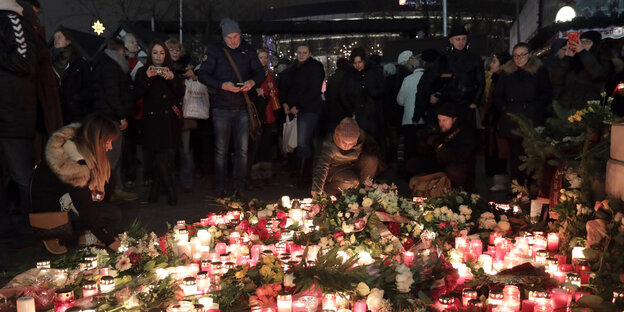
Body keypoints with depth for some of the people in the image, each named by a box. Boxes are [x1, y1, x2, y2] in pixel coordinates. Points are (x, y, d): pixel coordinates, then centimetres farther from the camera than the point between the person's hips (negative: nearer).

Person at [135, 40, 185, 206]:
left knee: (169, 158, -3)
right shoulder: (143, 72, 10)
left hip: (170, 119, 3)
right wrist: (147, 78, -16)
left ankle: (155, 191, 11)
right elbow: (138, 94, -3)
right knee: (160, 158, -11)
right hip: (152, 120, -3)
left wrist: (172, 79, -11)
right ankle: (171, 192, 0)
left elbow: (181, 94, 5)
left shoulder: (171, 72, 17)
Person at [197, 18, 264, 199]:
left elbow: (260, 72, 9)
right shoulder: (214, 50, 0)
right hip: (221, 107, -2)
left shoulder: (248, 50, 8)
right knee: (221, 150, 4)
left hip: (242, 107, 2)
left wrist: (252, 82, -14)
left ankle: (239, 188, 11)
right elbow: (203, 75, -5)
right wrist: (223, 85, -19)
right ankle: (220, 188, 14)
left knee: (242, 149, 2)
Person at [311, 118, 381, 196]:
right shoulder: (330, 146, -32)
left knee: (372, 160, -22)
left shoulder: (361, 137, -21)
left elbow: (372, 146, 0)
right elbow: (321, 166, -37)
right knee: (351, 181, -34)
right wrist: (317, 188, -45)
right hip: (336, 169, -5)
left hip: (354, 165, 5)